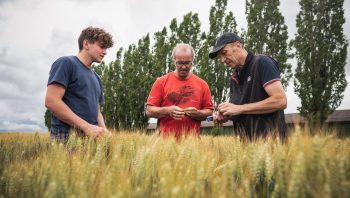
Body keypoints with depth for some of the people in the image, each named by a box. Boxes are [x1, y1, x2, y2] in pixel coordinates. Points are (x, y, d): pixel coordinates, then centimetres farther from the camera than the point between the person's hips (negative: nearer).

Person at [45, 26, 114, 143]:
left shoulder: (96, 78, 19)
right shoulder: (66, 63, -2)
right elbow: (51, 101, -13)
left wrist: (104, 130, -1)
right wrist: (87, 127, -17)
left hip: (92, 137, 7)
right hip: (67, 136, -6)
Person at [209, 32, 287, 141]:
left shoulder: (262, 63, -8)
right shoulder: (234, 77, 12)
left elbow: (280, 101, -19)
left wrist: (240, 109, -19)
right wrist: (225, 116, -2)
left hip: (268, 139, -7)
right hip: (244, 141, 7)